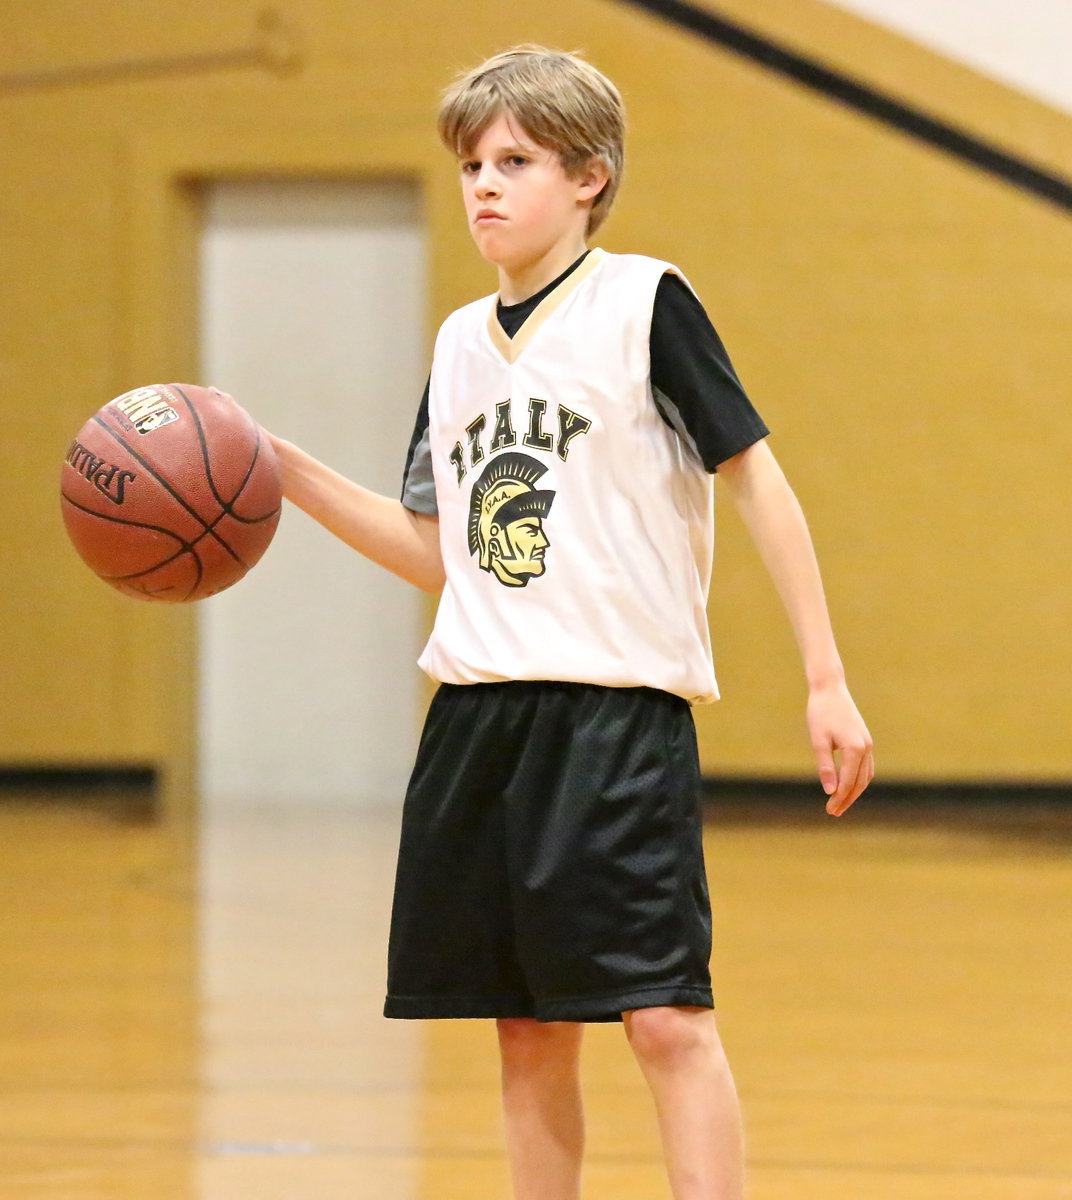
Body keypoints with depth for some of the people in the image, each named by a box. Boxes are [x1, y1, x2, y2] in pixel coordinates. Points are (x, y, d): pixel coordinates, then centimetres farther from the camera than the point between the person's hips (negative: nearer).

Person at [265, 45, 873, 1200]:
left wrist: (826, 681, -7)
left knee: (666, 1017, -12)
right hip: (479, 711, 6)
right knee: (527, 1031, 9)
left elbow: (757, 481, -3)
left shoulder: (642, 300, -4)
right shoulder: (461, 342, 14)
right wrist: (290, 475, 9)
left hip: (621, 704, -6)